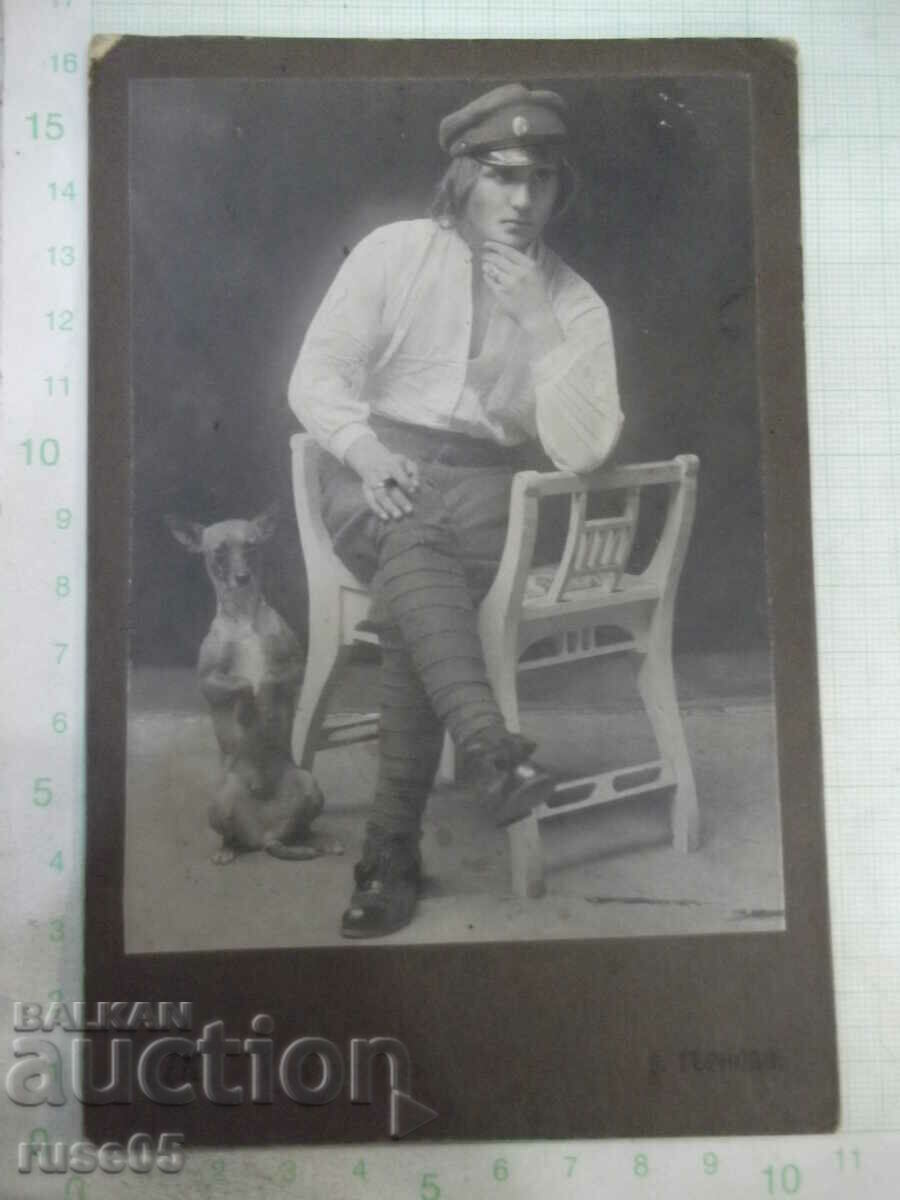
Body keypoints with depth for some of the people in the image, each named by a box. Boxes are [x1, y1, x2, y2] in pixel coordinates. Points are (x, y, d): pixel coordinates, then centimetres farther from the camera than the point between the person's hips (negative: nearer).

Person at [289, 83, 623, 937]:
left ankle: (392, 850, -27)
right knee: (412, 539, -36)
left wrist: (538, 326, -17)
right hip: (373, 473, 1)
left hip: (488, 488, 0)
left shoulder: (574, 305, 3)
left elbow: (582, 450, -9)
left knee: (411, 597, -32)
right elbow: (316, 375, 1)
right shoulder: (393, 252, 3)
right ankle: (489, 746, -51)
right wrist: (365, 448, -19)